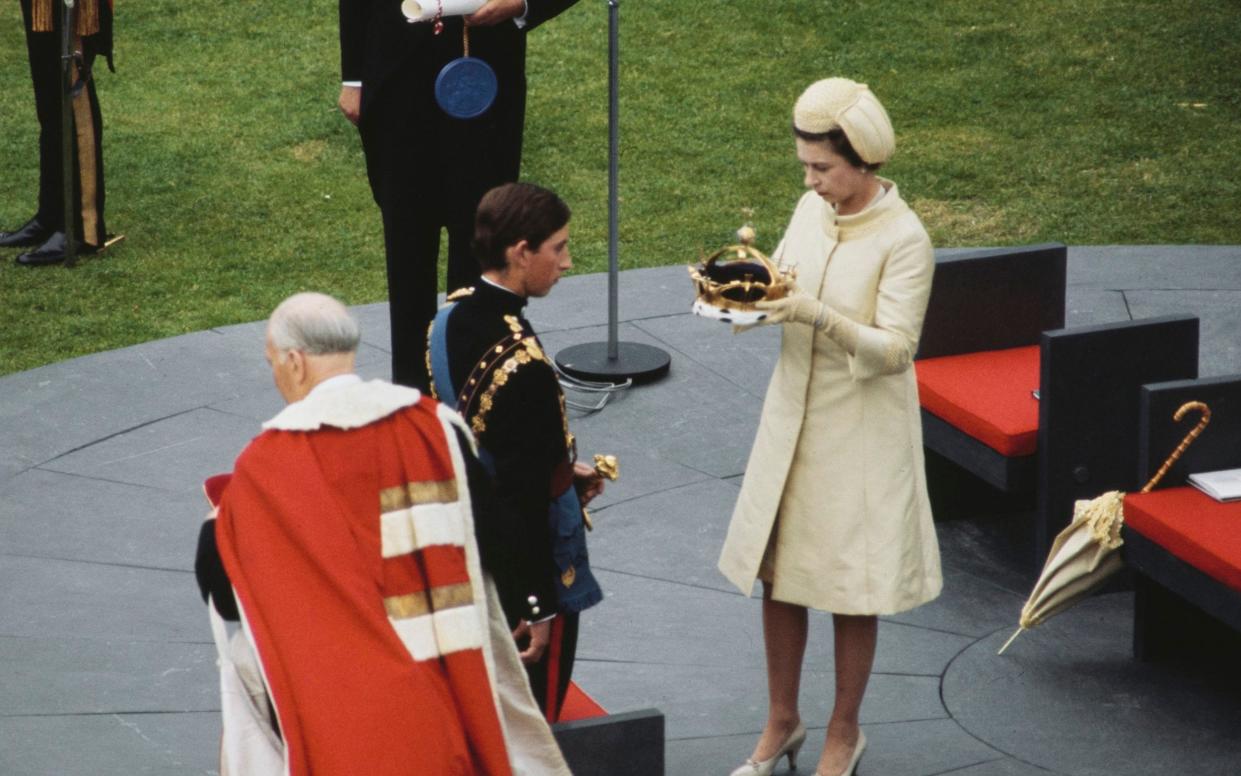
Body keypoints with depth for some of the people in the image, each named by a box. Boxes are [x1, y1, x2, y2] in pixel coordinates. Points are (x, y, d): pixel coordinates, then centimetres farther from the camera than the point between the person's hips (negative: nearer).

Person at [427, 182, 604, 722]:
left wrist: (561, 471, 12)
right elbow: (523, 498, -26)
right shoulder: (523, 367, -30)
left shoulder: (449, 320, -3)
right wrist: (538, 610, -20)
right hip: (524, 571, -9)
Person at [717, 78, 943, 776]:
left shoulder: (904, 240, -18)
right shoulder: (812, 211, 1)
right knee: (776, 571, 12)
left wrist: (818, 315, -33)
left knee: (850, 588, 7)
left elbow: (895, 349, -21)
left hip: (862, 430, -6)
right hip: (794, 414, 6)